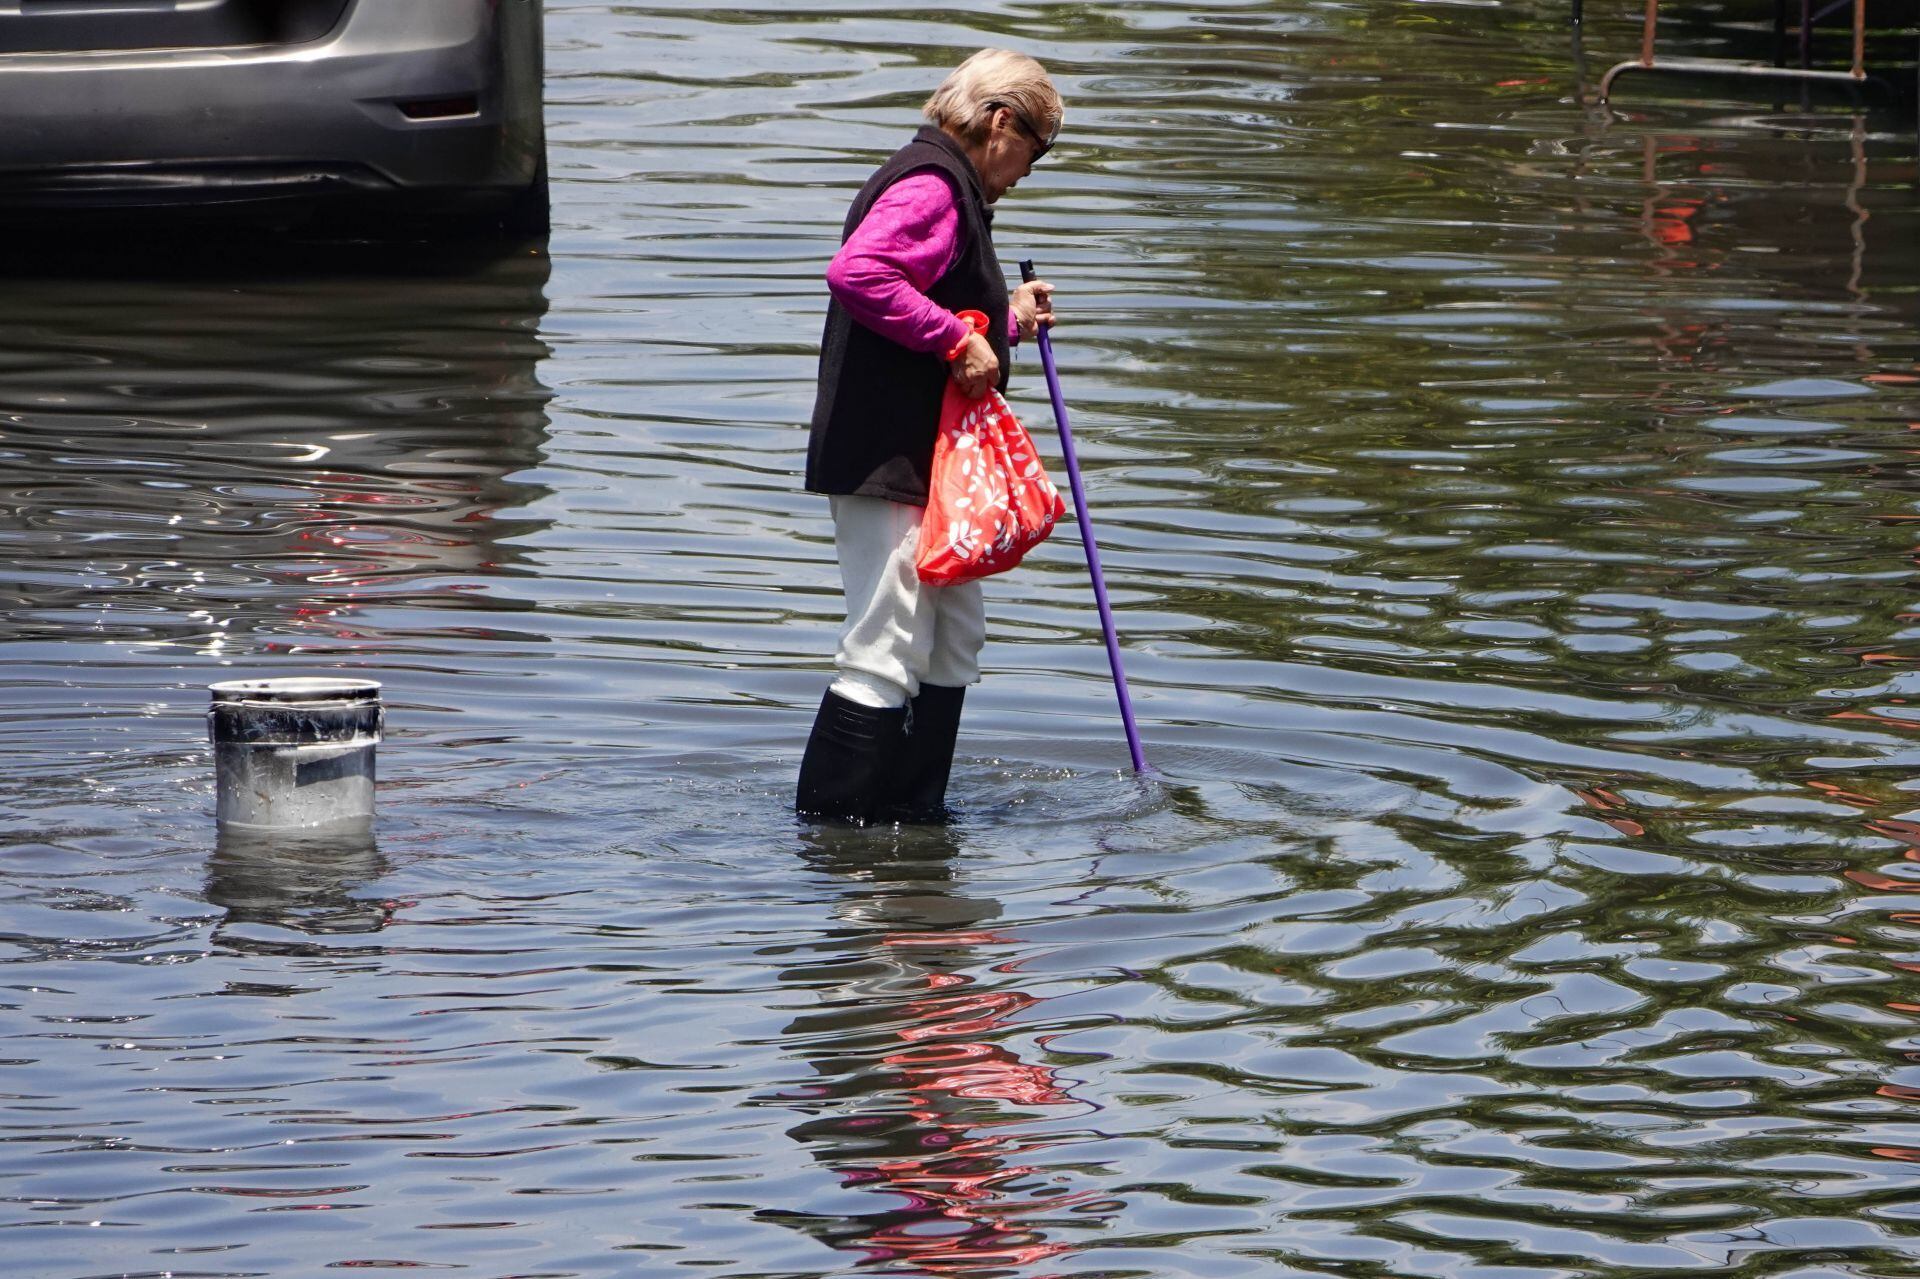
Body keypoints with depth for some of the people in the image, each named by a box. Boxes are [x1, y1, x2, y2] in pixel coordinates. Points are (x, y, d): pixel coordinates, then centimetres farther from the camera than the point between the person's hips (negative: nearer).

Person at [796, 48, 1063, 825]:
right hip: (884, 460, -11)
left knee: (955, 636, 16)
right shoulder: (929, 186, -14)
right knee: (888, 648, -11)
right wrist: (958, 338, -25)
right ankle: (830, 822, -9)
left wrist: (1010, 320, 28)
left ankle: (912, 807, 21)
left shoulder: (952, 192, 20)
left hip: (926, 461, 11)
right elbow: (856, 273, -31)